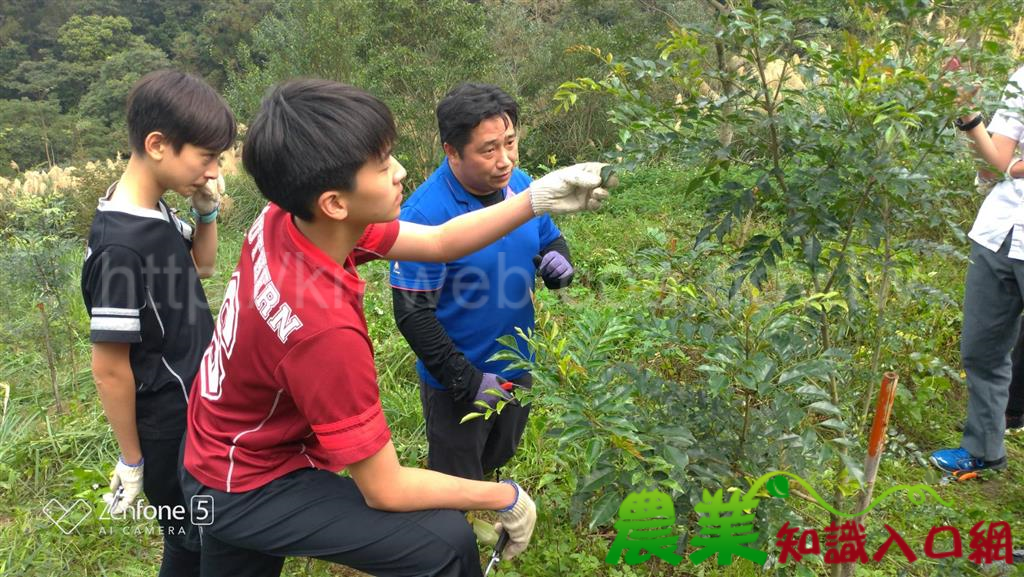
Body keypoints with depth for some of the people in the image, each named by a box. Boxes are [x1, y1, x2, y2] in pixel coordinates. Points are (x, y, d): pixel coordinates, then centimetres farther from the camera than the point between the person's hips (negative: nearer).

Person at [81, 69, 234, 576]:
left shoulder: (154, 209, -2)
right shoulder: (120, 246, -29)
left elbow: (202, 265, 16)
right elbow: (109, 368, -23)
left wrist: (207, 211, -4)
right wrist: (132, 461, -12)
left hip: (197, 407, 8)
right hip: (170, 428, -8)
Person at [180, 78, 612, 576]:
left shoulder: (287, 217, -17)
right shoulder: (324, 327, -39)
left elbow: (438, 243, -4)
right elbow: (385, 491, -28)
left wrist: (540, 198, -12)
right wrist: (506, 498, -15)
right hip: (249, 488, -8)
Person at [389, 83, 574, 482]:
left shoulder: (521, 185, -8)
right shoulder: (425, 213, -27)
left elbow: (550, 239, 9)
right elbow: (412, 314, -23)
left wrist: (559, 260, -15)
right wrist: (466, 380, -22)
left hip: (517, 367, 6)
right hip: (456, 380, -6)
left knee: (499, 457, 30)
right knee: (456, 484, 17)